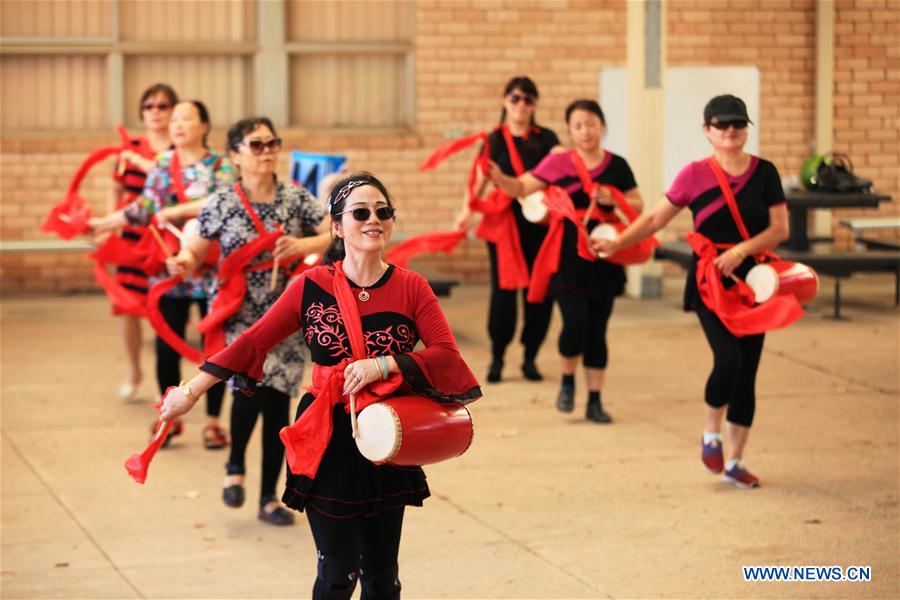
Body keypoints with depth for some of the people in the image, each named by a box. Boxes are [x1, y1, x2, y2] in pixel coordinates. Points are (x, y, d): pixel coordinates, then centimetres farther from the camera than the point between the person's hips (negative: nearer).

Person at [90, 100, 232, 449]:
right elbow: (144, 208, 5)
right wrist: (101, 225, 0)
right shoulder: (162, 165, 7)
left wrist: (176, 211, -22)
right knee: (167, 347, 3)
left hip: (211, 271, -3)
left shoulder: (220, 167, -3)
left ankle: (213, 421, 15)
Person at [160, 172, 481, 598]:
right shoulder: (313, 287, -4)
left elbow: (447, 354, -11)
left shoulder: (411, 288, -2)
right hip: (328, 443, -1)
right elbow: (254, 341, -3)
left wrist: (384, 364, -23)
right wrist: (193, 389, -5)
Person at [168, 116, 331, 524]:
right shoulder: (221, 205, -3)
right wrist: (184, 262, -18)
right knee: (254, 380, -25)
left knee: (278, 402, 3)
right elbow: (196, 251, 4)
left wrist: (304, 246, -16)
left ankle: (269, 499, 18)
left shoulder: (296, 199, 0)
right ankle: (235, 466, 3)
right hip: (239, 314, -2)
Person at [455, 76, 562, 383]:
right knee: (503, 289, -4)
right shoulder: (495, 141, 6)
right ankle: (497, 358, 7)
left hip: (540, 222, 1)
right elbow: (480, 179, -4)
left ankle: (530, 358, 14)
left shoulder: (545, 138, 6)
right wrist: (467, 211, -21)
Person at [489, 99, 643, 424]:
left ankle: (595, 400, 15)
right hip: (568, 254, -2)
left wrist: (613, 199, -11)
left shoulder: (617, 166, 4)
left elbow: (638, 204, 8)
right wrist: (499, 178, -22)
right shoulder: (558, 163, 0)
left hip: (604, 255, 2)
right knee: (576, 322, -15)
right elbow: (521, 187, -3)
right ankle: (567, 381, 12)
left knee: (597, 329, 5)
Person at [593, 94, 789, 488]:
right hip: (709, 280, -3)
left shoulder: (764, 172, 2)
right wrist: (616, 243, -8)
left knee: (747, 372, 4)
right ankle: (711, 434, 7)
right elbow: (656, 218, 2)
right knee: (728, 359, -21)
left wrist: (741, 250, -16)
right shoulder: (695, 175, -1)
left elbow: (780, 229, -1)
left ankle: (735, 462, 16)